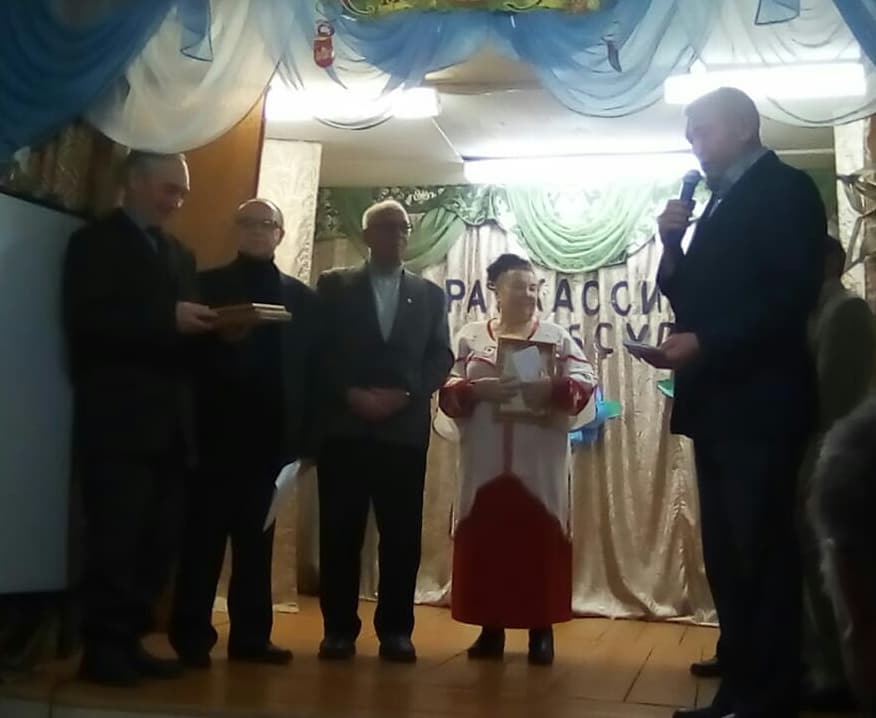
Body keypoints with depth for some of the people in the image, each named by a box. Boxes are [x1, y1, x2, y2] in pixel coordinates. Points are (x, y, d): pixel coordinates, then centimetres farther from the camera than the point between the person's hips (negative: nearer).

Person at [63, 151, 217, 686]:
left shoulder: (181, 255, 22)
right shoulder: (96, 242, 3)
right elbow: (85, 323, -11)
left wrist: (207, 326, -4)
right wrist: (166, 320, -19)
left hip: (169, 422, 6)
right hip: (118, 420, -6)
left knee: (159, 541, 4)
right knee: (115, 540, -5)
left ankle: (129, 642, 13)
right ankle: (102, 647, 5)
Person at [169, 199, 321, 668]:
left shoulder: (301, 298, 13)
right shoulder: (208, 285, 7)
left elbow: (311, 369, 7)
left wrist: (305, 435, -1)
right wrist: (221, 339, -21)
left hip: (270, 435, 3)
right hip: (217, 431, -2)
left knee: (257, 538, 8)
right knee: (204, 534, 0)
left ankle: (251, 636, 14)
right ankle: (192, 636, 7)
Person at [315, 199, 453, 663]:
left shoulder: (429, 294, 16)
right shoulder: (334, 286, 10)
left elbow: (441, 358, 8)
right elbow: (318, 350, 2)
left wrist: (406, 395, -8)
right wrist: (351, 394, -11)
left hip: (405, 428, 1)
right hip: (344, 426, -1)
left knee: (402, 534, 2)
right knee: (340, 531, 1)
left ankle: (395, 629, 11)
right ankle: (339, 628, 10)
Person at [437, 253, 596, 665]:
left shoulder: (556, 337, 8)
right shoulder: (470, 337, 9)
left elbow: (585, 383, -1)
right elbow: (447, 392, 2)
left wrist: (551, 389, -20)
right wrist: (478, 389, -17)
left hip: (540, 465, -1)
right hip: (486, 463, 1)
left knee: (540, 541, 1)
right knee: (485, 541, 2)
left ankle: (542, 632, 11)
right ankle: (491, 629, 14)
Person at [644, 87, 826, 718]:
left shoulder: (785, 190, -4)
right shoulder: (720, 203, 21)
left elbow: (791, 294, -16)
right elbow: (691, 296, 19)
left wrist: (702, 342, -21)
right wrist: (674, 245, 3)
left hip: (759, 402, -9)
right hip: (718, 401, 9)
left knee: (761, 554, -5)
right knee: (728, 555, 10)